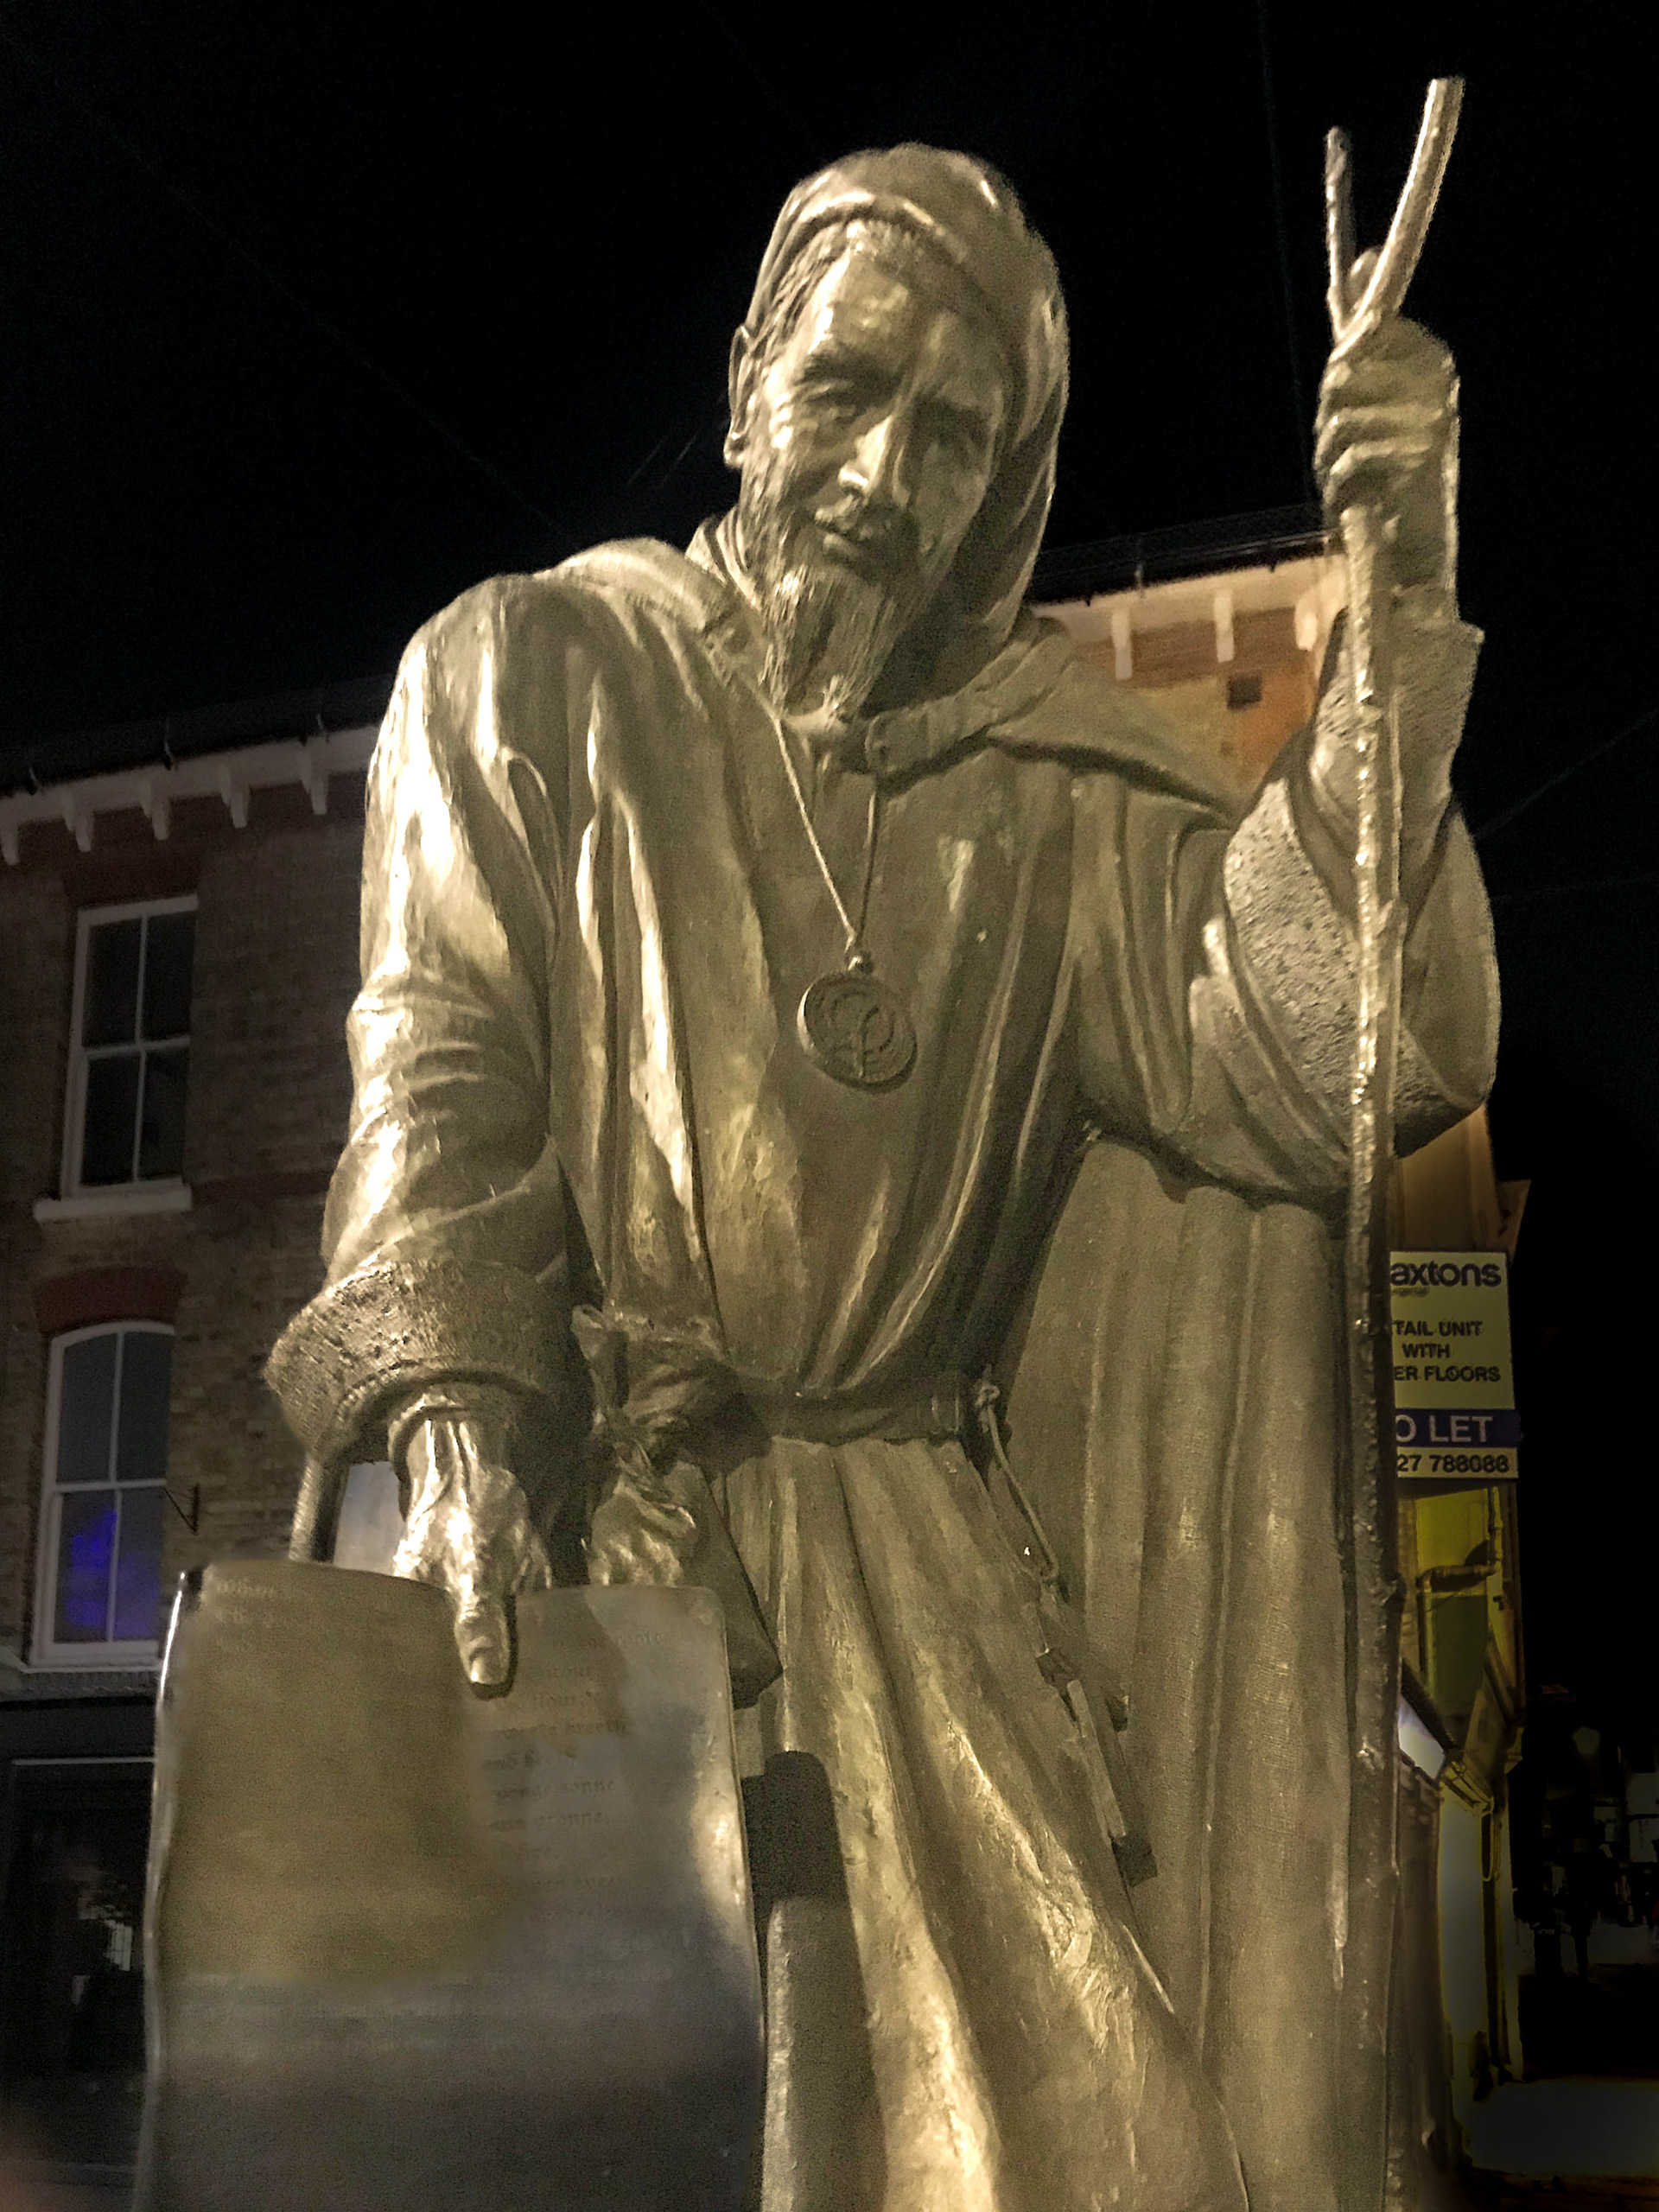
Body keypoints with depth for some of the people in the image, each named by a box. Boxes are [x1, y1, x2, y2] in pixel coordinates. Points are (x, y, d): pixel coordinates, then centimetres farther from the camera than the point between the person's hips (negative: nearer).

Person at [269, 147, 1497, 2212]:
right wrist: (452, 1412, -18)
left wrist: (1395, 628, -10)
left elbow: (1307, 1067, -5)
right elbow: (439, 1069, -2)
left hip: (916, 1567, 2)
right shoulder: (532, 668, 7)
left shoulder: (1053, 784, 8)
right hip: (572, 1522, -1)